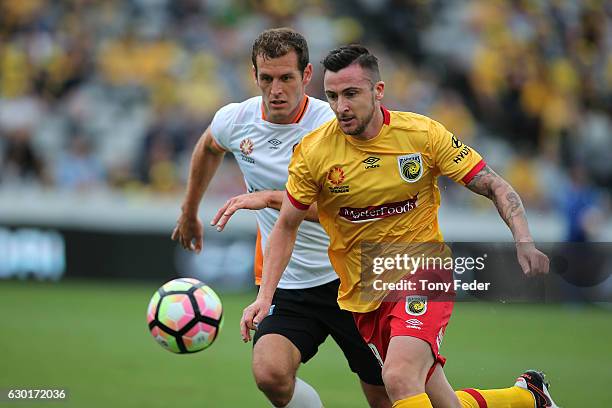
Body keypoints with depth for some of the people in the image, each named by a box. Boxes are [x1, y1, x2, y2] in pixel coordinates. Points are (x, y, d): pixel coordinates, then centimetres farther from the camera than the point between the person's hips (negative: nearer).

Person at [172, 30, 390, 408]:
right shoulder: (235, 120, -3)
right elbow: (208, 148, 23)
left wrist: (270, 198, -39)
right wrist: (190, 213, 33)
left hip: (348, 278, -3)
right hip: (288, 287, 3)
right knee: (270, 373, -24)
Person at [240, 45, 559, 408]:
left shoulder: (423, 134, -10)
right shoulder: (313, 152, -8)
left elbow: (495, 187, -4)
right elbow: (286, 227, 5)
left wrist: (524, 242, -20)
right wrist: (265, 296, -5)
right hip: (364, 296, 3)